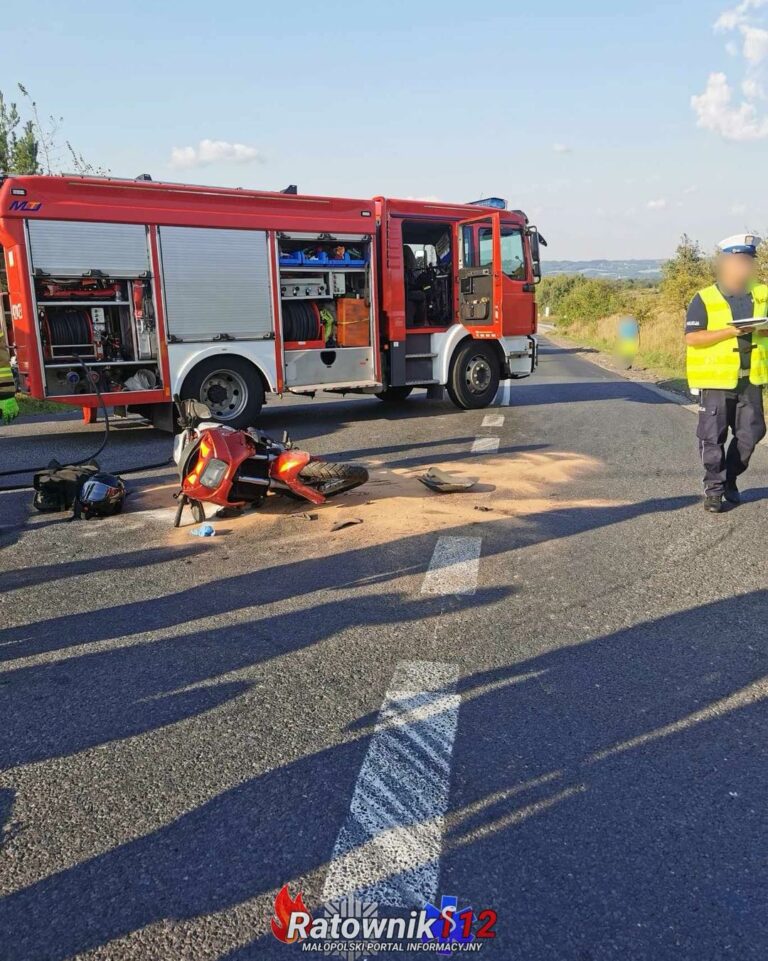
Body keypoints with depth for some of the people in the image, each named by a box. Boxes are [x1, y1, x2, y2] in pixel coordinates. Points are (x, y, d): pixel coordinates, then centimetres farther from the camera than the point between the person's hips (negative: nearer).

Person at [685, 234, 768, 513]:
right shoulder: (705, 299, -5)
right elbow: (692, 338, -12)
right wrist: (731, 332, -20)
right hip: (716, 379, -4)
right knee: (713, 437, 0)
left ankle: (730, 479, 28)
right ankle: (714, 489, 13)